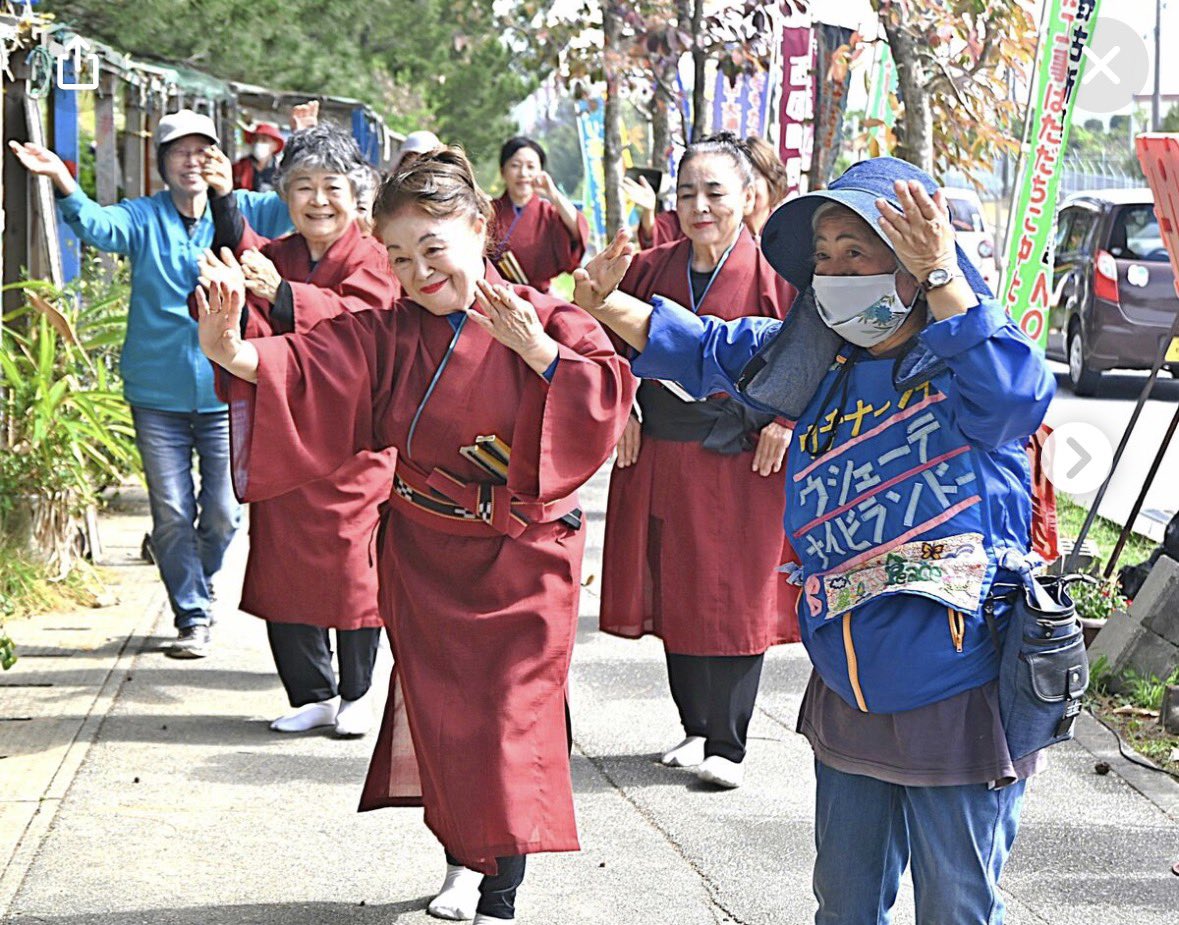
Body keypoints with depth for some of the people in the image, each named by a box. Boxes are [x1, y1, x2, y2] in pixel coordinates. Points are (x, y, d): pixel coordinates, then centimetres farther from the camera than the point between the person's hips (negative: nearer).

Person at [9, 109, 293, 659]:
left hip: (225, 392, 0)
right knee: (172, 516, 1)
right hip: (159, 396, 0)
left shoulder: (240, 211, 4)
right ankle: (193, 616, 15)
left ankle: (197, 584, 35)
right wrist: (63, 183, -38)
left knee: (224, 515, 5)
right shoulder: (144, 218, 0)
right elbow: (99, 226, -18)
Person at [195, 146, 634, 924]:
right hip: (424, 560, 3)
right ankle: (465, 860, 30)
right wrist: (236, 353, -36)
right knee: (440, 713, 9)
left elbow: (612, 394, -18)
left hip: (521, 559, -3)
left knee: (511, 719, -2)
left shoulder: (547, 321, -7)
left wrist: (534, 348, -28)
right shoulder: (389, 333, -2)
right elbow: (308, 368, -17)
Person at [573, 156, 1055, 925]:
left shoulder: (959, 361, -13)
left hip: (958, 699, -6)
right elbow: (707, 350, 16)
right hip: (849, 695, 7)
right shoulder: (822, 369, 6)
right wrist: (609, 307, 3)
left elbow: (1017, 395, -35)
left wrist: (941, 278, -39)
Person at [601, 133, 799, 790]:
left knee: (735, 601, 0)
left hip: (744, 462, -4)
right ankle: (697, 729, 23)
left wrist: (787, 421, -12)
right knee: (676, 595, 10)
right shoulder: (649, 270, 7)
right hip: (660, 460, 4)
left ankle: (727, 746, 8)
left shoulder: (775, 273, -6)